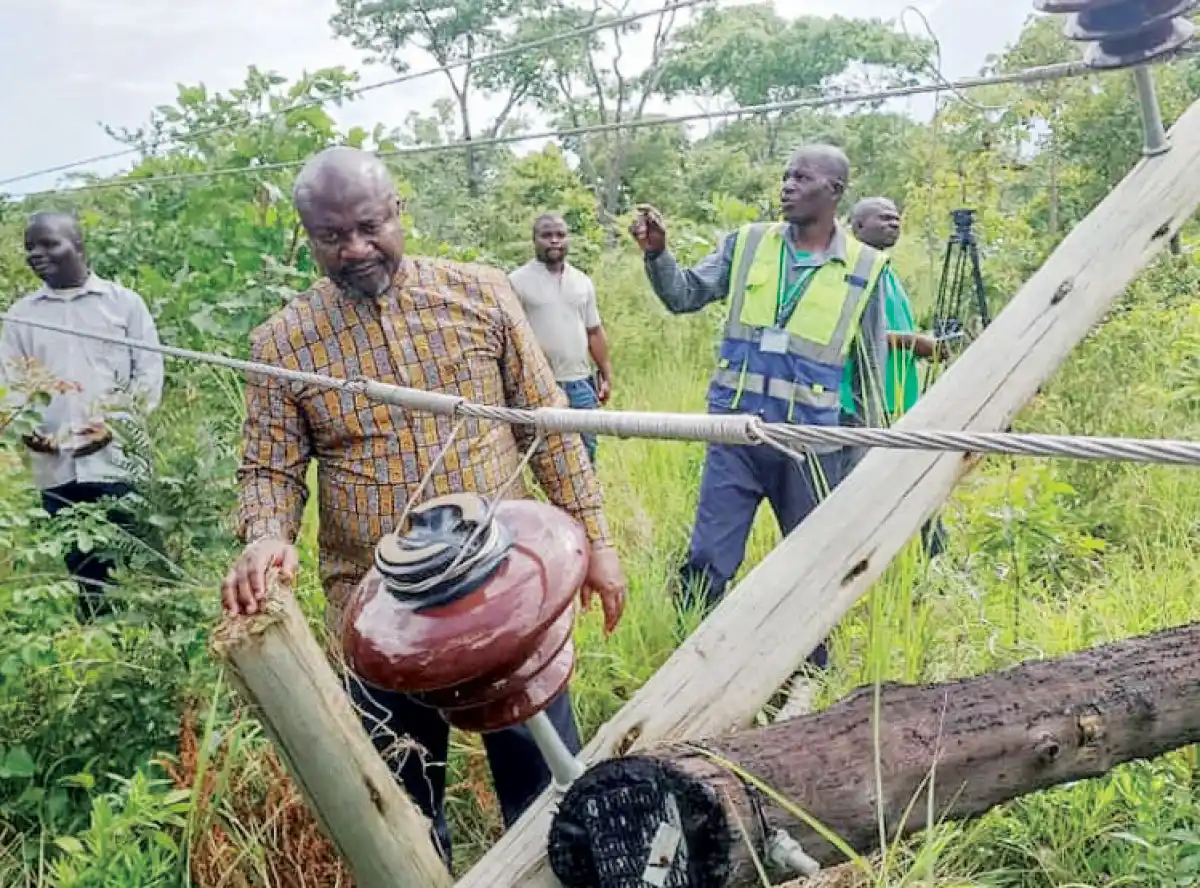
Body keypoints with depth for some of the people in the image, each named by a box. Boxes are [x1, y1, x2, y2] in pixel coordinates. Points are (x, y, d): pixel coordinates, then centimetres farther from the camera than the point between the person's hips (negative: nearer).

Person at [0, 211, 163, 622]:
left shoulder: (124, 302, 5)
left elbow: (149, 372, 1)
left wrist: (115, 421, -12)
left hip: (118, 457, -2)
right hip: (55, 465, 3)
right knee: (83, 570, 7)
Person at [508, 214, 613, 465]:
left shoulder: (583, 281, 11)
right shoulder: (518, 281, -5)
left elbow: (594, 332, 16)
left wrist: (606, 376, 13)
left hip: (580, 384, 5)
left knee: (585, 453, 13)